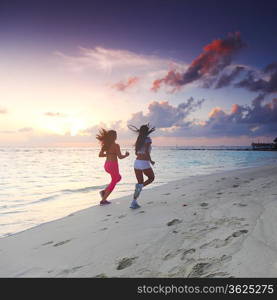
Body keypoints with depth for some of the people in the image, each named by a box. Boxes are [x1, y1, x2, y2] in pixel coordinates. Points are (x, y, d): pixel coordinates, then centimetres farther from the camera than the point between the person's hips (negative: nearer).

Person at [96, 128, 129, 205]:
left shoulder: (105, 145, 5)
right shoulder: (116, 145, -14)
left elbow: (100, 155, 8)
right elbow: (120, 157, -15)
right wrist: (126, 155, 4)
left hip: (106, 165, 8)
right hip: (113, 165, -7)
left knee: (118, 178, 28)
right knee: (113, 182, 11)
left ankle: (104, 191, 16)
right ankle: (103, 200, 13)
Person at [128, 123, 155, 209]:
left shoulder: (139, 140, 10)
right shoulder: (148, 139, -8)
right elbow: (146, 152, -19)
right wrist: (151, 161, -6)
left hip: (136, 163, 6)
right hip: (144, 164, -6)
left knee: (140, 183, 16)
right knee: (151, 178, 21)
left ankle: (134, 202, 6)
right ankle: (140, 186, -9)